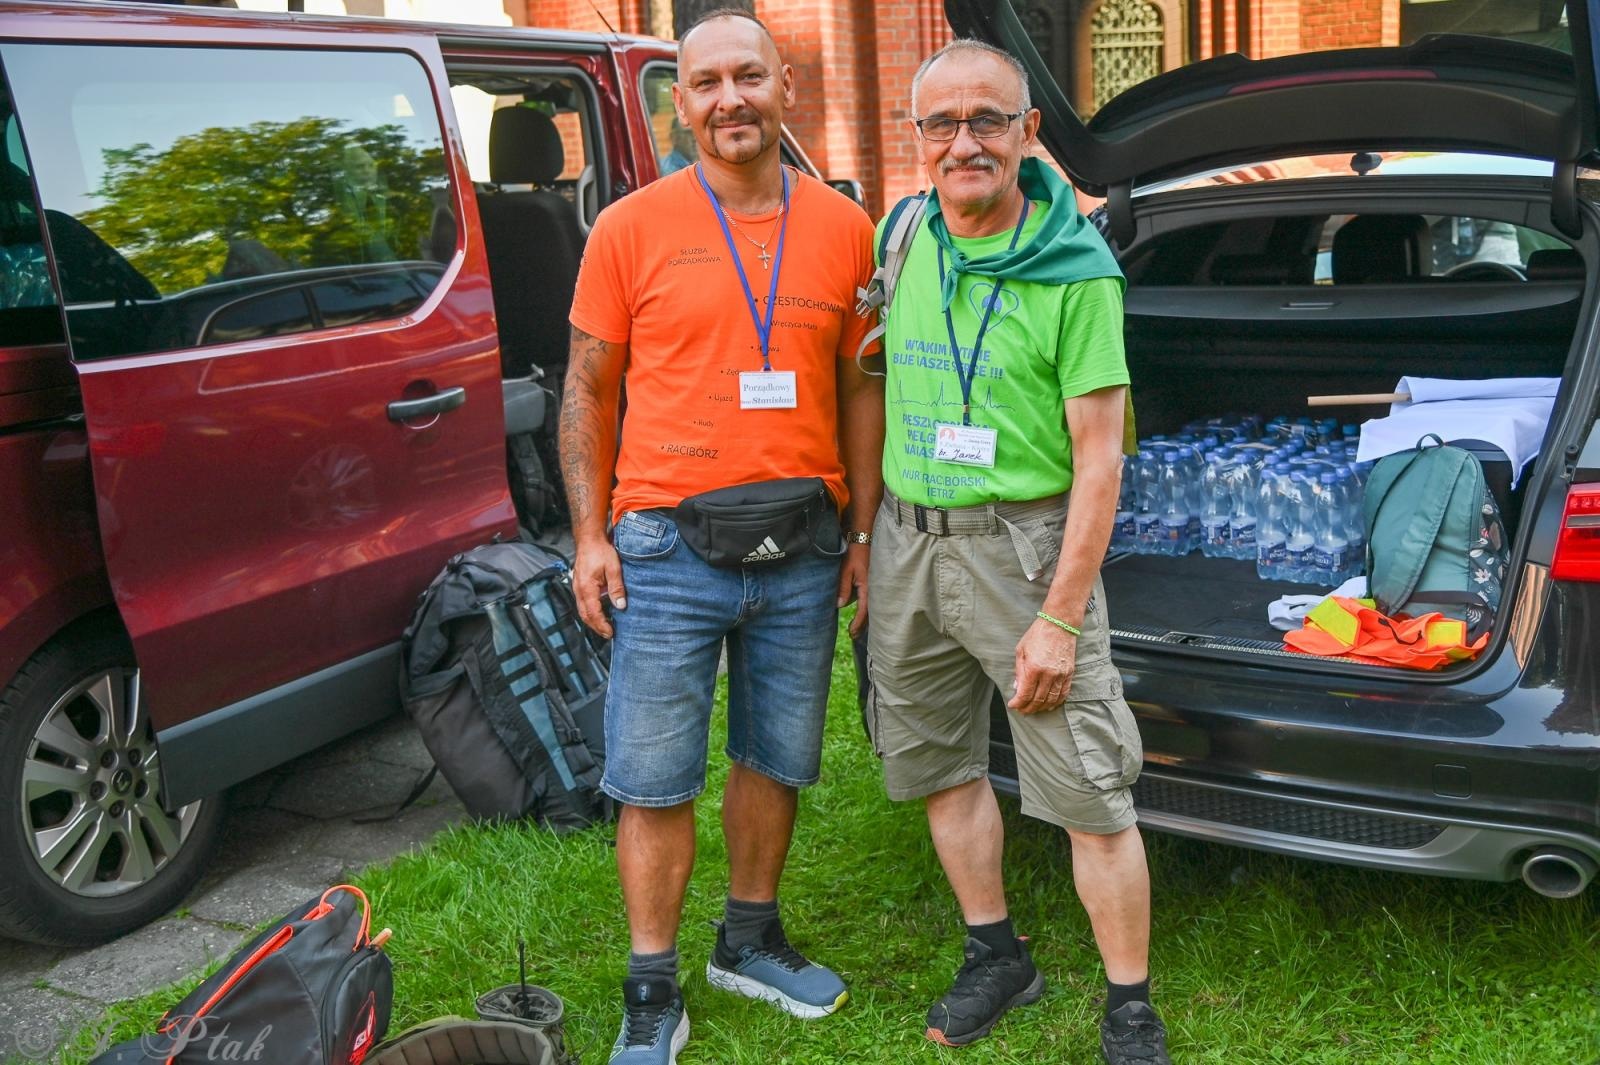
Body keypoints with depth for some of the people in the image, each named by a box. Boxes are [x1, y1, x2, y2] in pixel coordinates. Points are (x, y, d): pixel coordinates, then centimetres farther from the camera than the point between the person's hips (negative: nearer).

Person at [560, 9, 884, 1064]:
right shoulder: (631, 228, -2)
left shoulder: (845, 230, 5)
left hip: (801, 556, 3)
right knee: (655, 783, 3)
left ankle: (751, 940, 38)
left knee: (775, 762, 16)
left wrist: (864, 530, 8)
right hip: (668, 550, -3)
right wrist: (590, 535, -4)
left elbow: (860, 390, 11)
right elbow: (589, 391, 2)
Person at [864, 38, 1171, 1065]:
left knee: (1089, 794, -1)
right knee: (939, 763, 16)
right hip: (908, 538, 6)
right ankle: (998, 957, 35)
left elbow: (1099, 457, -14)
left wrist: (1061, 618, -17)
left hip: (1022, 543, -6)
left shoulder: (1076, 271, -12)